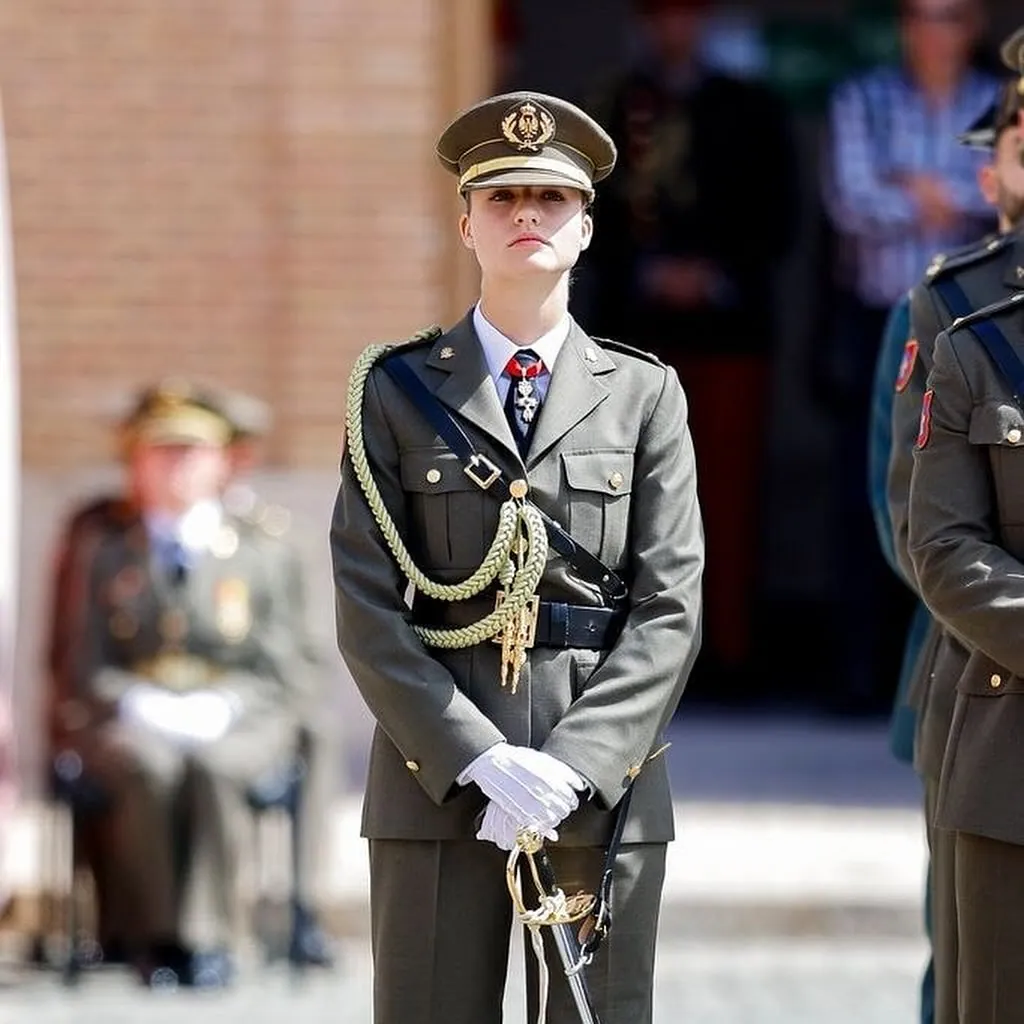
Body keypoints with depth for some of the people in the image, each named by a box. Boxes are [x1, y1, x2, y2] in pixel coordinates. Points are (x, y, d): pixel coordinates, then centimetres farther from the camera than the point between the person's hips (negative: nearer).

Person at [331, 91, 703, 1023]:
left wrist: (574, 768, -12)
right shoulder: (397, 390, 7)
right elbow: (369, 606, -1)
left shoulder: (644, 396, 9)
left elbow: (669, 609, 1)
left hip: (605, 781, 1)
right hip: (437, 779, 0)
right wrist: (480, 761, -13)